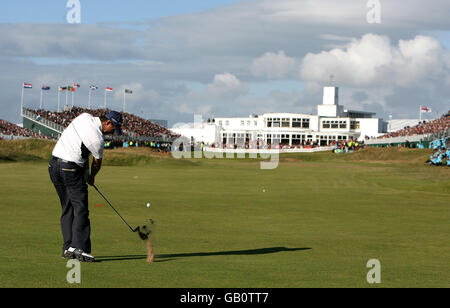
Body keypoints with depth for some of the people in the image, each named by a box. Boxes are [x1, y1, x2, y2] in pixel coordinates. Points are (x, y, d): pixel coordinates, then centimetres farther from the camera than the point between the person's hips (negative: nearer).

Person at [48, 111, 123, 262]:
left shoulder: (85, 116, 7)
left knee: (67, 208, 11)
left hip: (54, 165, 9)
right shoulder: (97, 139, -14)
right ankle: (79, 248, -16)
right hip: (71, 169, -9)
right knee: (81, 209, -7)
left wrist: (86, 169, 17)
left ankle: (68, 248, 9)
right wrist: (91, 177, 23)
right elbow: (97, 163, 2)